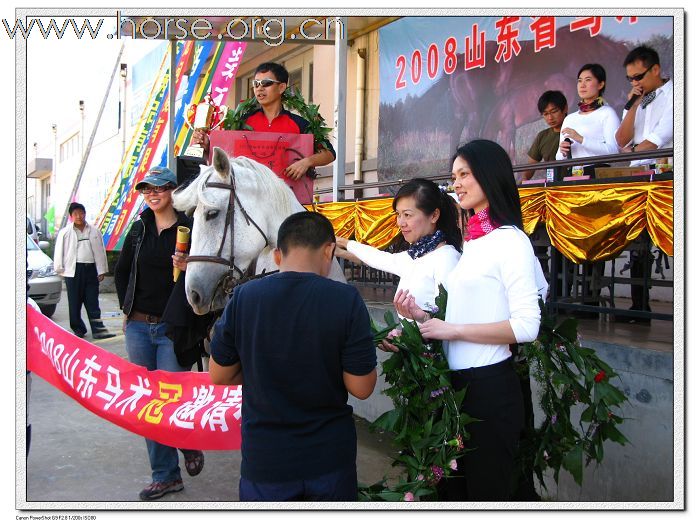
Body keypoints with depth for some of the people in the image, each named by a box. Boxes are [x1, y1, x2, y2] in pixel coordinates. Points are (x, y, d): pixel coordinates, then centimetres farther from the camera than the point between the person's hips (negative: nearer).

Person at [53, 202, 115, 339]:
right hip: (73, 270, -1)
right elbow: (59, 252, 6)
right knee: (75, 302, 4)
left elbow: (100, 252, 9)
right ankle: (78, 329, 14)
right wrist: (60, 269, 2)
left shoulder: (94, 232, 8)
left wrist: (101, 271, 6)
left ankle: (98, 329, -1)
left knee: (93, 302, 1)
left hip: (91, 269, 1)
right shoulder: (65, 233, 3)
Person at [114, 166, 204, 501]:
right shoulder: (139, 229, 8)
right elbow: (121, 272, 19)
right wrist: (128, 310, 12)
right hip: (138, 327, 5)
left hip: (174, 328, -5)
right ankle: (166, 476, 20)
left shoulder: (189, 229, -6)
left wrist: (188, 268, -23)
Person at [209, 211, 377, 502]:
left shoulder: (243, 298, -11)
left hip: (264, 459, 1)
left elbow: (219, 376, -1)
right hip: (330, 457, -1)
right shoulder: (347, 300, -16)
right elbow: (361, 387, -14)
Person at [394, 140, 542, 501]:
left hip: (490, 386, -8)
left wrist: (452, 329, -17)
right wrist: (422, 317, 1)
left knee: (485, 493, 6)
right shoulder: (470, 241, 11)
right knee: (456, 490, 19)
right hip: (457, 383, 8)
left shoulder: (510, 241, -12)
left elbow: (526, 326, -19)